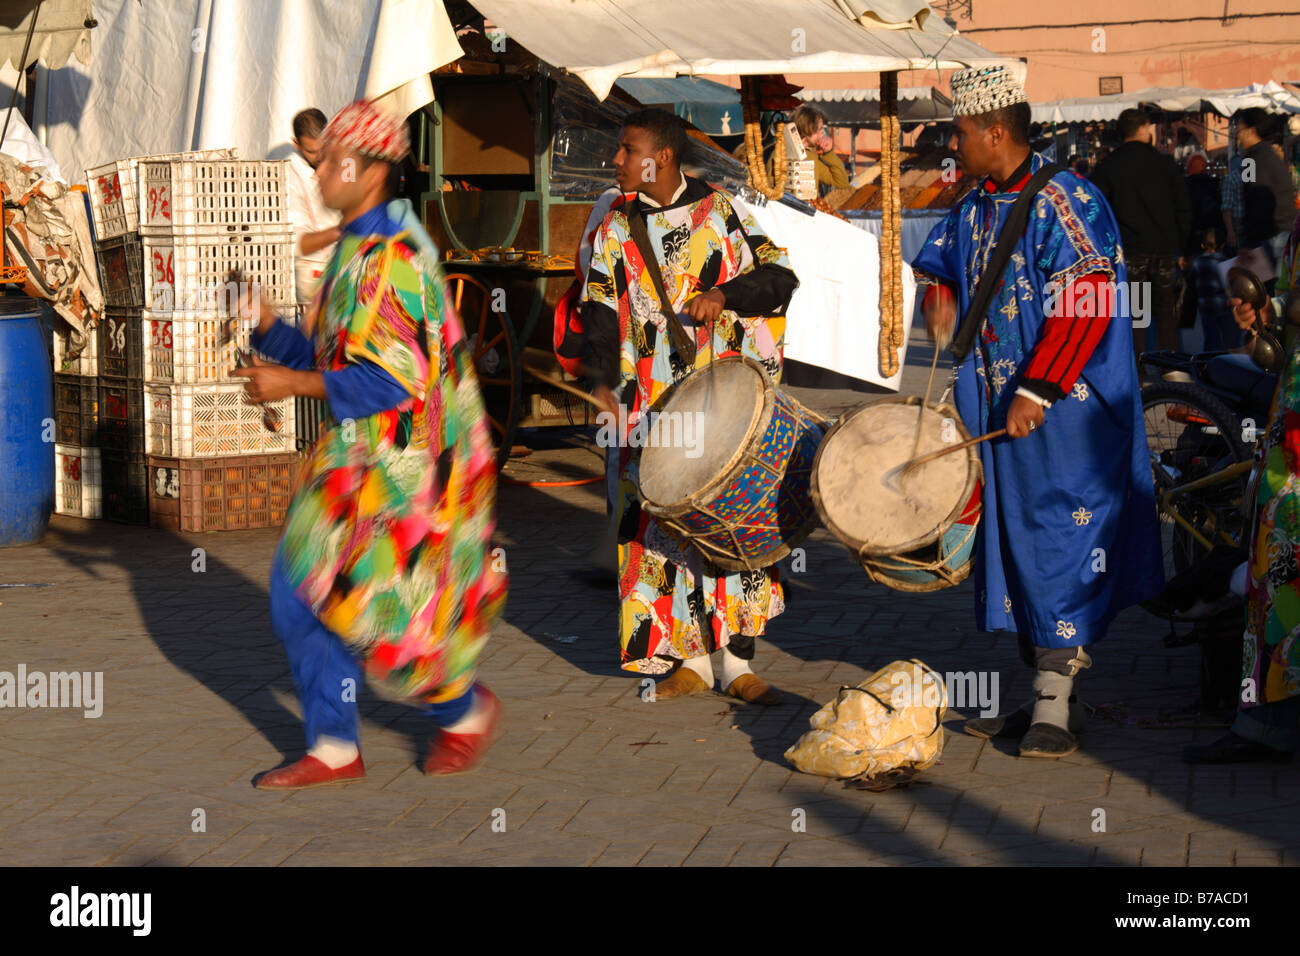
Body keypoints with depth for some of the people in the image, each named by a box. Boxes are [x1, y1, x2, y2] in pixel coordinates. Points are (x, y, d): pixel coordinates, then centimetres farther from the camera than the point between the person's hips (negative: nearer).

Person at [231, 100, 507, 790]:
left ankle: (466, 711, 22)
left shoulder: (393, 256, -18)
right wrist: (265, 324, 1)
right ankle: (334, 750, 16)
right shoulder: (355, 250, 14)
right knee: (301, 594, 7)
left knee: (376, 611, -2)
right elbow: (324, 353, 17)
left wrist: (293, 385, -21)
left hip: (399, 466, -10)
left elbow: (392, 379, -24)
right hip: (355, 456, 10)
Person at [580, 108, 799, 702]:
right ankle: (691, 659, 12)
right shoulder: (616, 229, 9)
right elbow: (600, 310, 3)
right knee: (665, 524, 1)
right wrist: (601, 381, -11)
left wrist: (725, 295, -15)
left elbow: (780, 276, 3)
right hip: (651, 404, 2)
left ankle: (737, 663, 7)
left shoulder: (719, 212, 3)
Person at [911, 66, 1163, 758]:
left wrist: (1038, 390, -24)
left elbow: (1085, 305, -20)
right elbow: (935, 266, 26)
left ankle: (1057, 707, -2)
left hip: (1066, 415, -8)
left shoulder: (1063, 201, -13)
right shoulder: (974, 207, 12)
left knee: (1061, 545, -6)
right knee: (1012, 541, 11)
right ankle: (1044, 693, 20)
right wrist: (940, 302, 2)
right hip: (999, 412, 8)